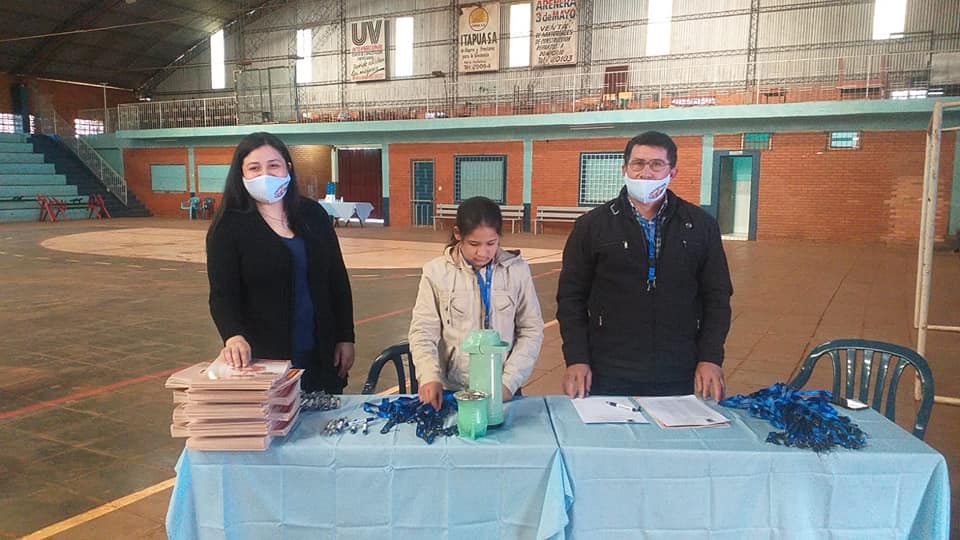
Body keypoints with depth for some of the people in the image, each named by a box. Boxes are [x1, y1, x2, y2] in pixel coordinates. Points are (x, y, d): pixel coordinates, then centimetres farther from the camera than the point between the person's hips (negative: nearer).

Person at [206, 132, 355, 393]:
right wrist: (233, 336, -30)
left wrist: (345, 338, 5)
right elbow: (222, 295, -11)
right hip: (261, 359, -3)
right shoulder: (229, 226, -5)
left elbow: (338, 280, 8)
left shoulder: (312, 214, 5)